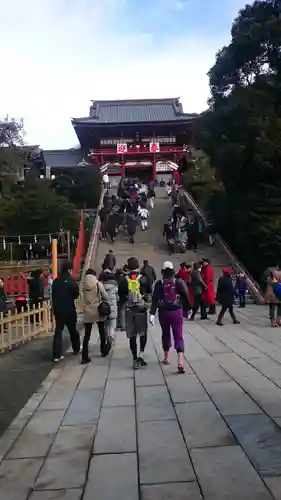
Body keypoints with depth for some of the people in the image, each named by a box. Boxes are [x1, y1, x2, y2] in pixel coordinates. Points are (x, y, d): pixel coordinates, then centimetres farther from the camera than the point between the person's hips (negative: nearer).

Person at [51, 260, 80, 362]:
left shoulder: (56, 281, 3)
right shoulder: (71, 281, -12)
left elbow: (53, 296, 9)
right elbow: (76, 294, -10)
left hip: (57, 309, 3)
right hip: (69, 310, -3)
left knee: (58, 331, 1)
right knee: (73, 330, 16)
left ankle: (57, 355, -4)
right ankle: (76, 349, 32)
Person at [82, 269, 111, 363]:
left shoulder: (84, 285, -2)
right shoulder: (98, 284, -7)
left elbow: (84, 298, 0)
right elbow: (106, 297, -5)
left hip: (87, 311, 1)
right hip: (98, 310, -1)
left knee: (87, 334, 2)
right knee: (102, 331, 19)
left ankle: (84, 357, -3)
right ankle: (104, 351, 32)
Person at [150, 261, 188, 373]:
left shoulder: (159, 284, -3)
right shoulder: (179, 282, -4)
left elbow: (155, 299, -8)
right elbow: (185, 296, -3)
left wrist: (152, 314, -8)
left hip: (163, 312, 1)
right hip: (176, 312, -1)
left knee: (165, 334, 20)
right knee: (178, 336, -1)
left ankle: (166, 358, 33)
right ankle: (180, 362, -14)